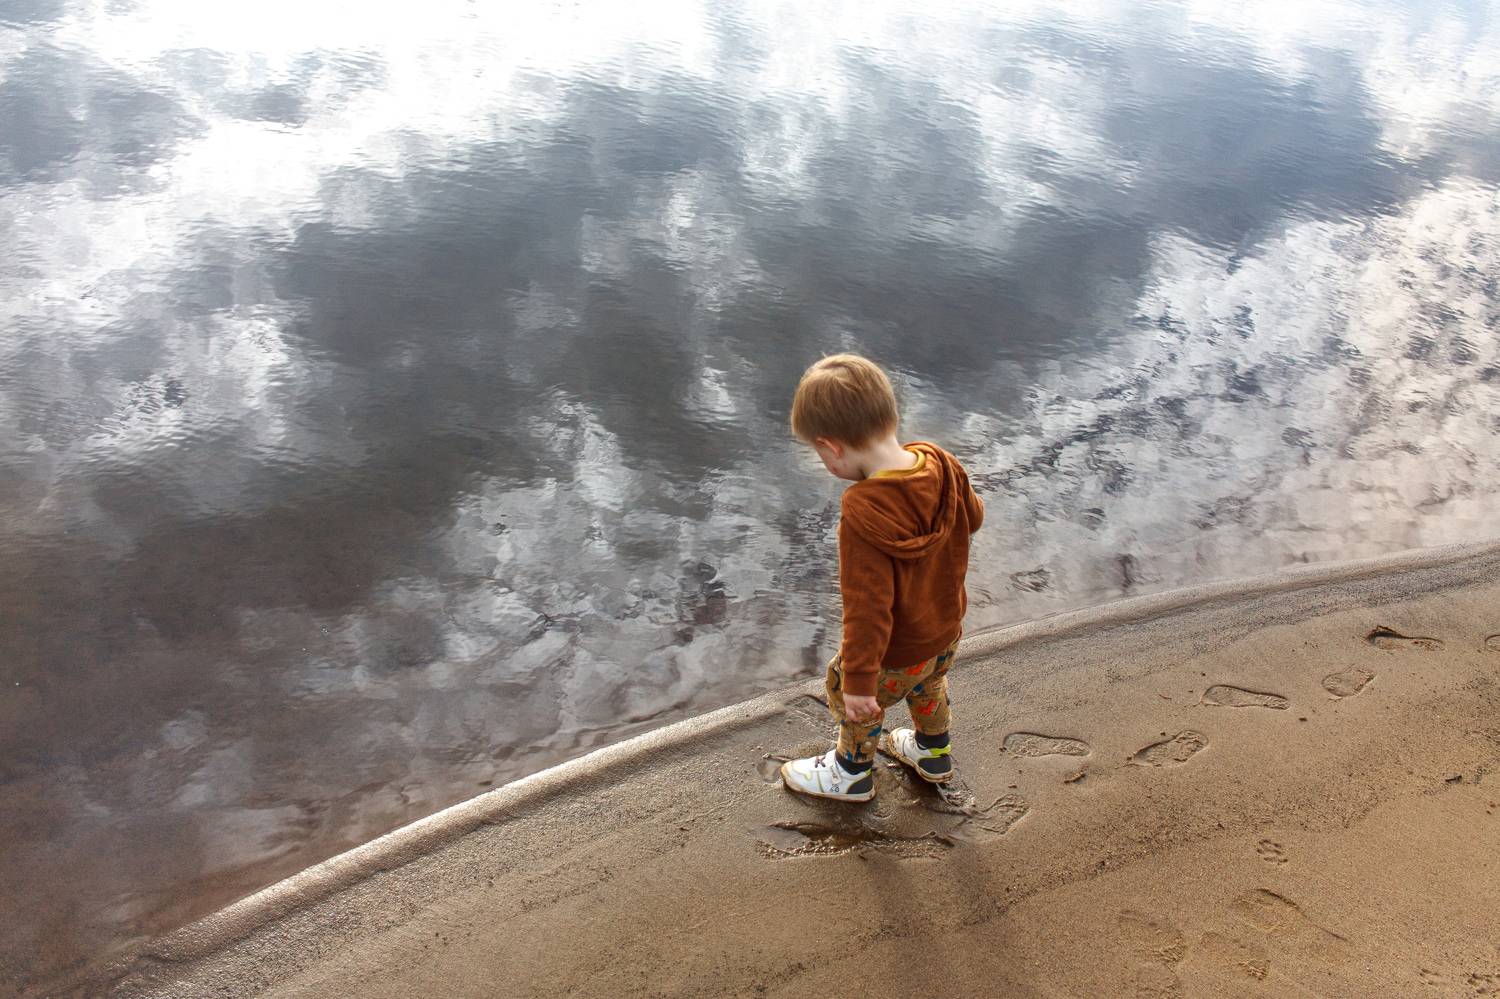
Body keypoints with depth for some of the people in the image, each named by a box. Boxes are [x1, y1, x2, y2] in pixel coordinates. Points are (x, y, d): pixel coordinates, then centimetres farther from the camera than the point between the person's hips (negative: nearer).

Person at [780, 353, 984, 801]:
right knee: (929, 687, 36)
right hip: (948, 627, 7)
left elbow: (868, 606, -34)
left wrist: (859, 679, -24)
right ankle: (934, 752, 60)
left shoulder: (864, 513, -39)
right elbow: (972, 517, 3)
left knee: (852, 700, 24)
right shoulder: (943, 466, -18)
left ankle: (853, 771, 48)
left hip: (899, 651, -7)